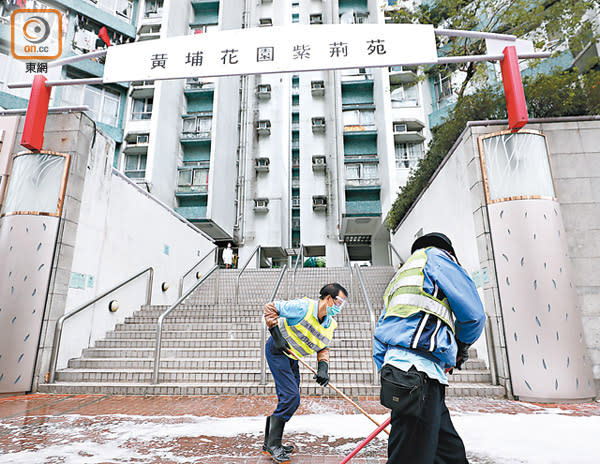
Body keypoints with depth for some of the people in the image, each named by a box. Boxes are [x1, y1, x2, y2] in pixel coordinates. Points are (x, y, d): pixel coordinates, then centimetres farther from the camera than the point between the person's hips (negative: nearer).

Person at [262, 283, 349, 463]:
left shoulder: (330, 325, -2)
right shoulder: (303, 307, -25)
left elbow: (323, 348, 5)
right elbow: (270, 307, -19)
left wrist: (323, 367, -15)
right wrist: (277, 335, -23)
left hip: (292, 358, 9)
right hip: (277, 351, -8)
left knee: (290, 400, 11)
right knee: (291, 397, -13)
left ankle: (269, 443, 26)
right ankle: (273, 445, 2)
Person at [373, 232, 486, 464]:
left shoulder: (398, 280, 32)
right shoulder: (435, 255, 9)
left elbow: (379, 345, 26)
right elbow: (473, 313, 2)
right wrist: (463, 347, 20)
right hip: (418, 373, -9)